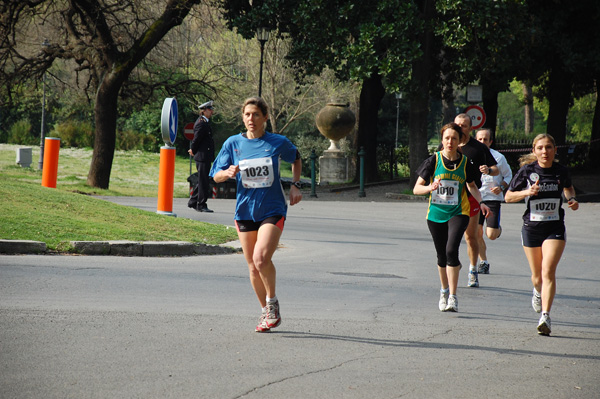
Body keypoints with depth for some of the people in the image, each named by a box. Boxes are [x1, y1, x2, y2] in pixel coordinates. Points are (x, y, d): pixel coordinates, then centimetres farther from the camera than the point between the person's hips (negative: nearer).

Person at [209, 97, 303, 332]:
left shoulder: (278, 143, -2)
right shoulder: (233, 143, 2)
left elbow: (296, 159, 19)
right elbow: (216, 176, 5)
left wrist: (295, 185, 6)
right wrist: (228, 173, -17)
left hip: (272, 209, -3)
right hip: (245, 210, 3)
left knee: (261, 258, -22)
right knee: (253, 266, 6)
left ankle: (272, 302, 0)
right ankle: (267, 312, 23)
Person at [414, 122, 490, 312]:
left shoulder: (465, 163, -1)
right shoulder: (433, 161, -4)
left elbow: (472, 186, 17)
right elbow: (416, 188, -4)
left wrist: (480, 203, 1)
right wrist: (430, 188, -25)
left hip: (458, 213, -1)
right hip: (436, 214, 1)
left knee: (451, 250, -20)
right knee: (442, 256, 11)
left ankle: (453, 297, -15)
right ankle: (444, 290, 36)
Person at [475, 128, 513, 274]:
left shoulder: (498, 157, -3)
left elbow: (508, 175, 7)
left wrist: (501, 187, -10)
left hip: (493, 198, -2)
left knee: (491, 235, -6)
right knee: (477, 234, -3)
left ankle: (498, 228, 31)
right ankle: (483, 263, 13)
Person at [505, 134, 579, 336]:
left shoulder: (561, 171, 0)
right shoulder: (527, 171, -6)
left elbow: (568, 187, 23)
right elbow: (508, 196, 0)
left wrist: (572, 200, 2)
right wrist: (528, 192, -17)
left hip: (555, 228, -1)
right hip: (531, 228, 1)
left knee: (548, 271, -17)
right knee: (537, 275, 11)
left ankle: (545, 317, -22)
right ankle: (538, 292, 48)